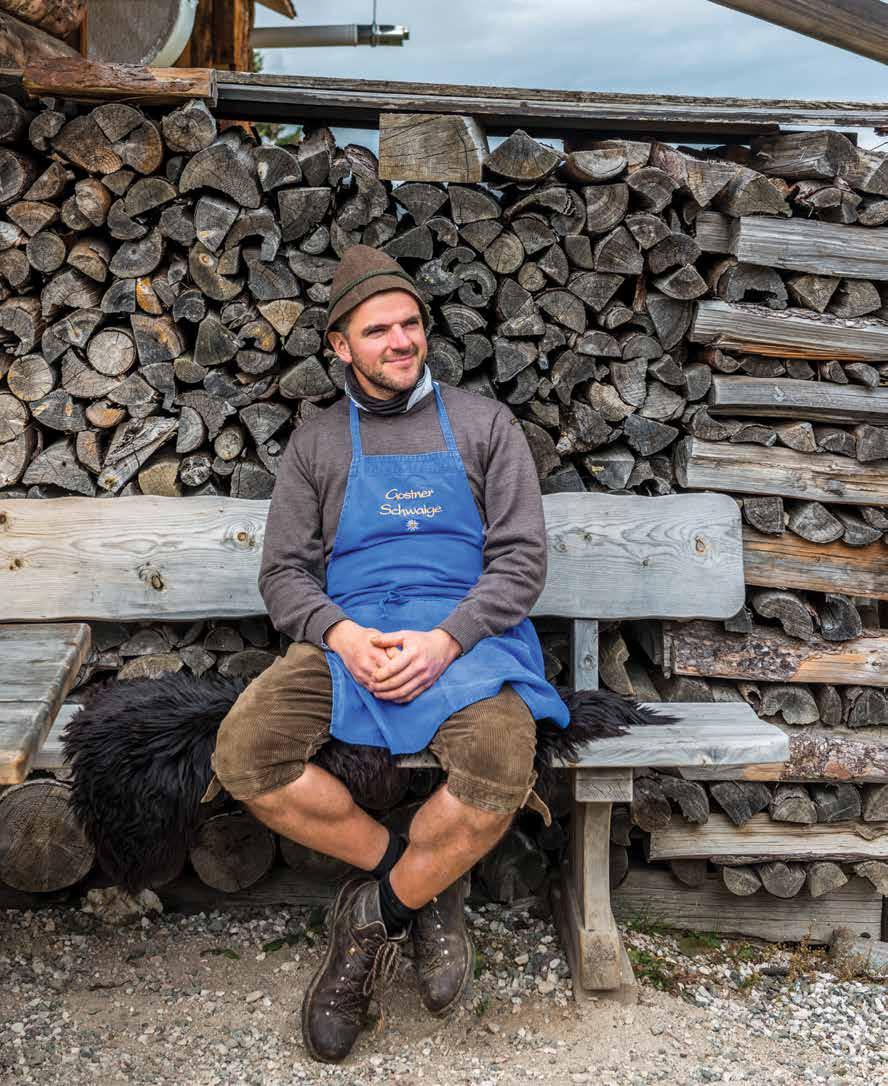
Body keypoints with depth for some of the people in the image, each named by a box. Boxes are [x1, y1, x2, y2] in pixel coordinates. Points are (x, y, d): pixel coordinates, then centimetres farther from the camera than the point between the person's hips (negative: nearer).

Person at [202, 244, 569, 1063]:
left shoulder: (484, 425, 10)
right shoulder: (317, 443, 15)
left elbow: (521, 558, 2)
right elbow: (284, 571, 10)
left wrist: (445, 641, -15)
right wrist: (340, 635, -12)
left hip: (464, 634, -1)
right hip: (345, 635, 2)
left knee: (501, 766, -33)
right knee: (244, 752, -26)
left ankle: (379, 909, -4)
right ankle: (426, 888, -6)